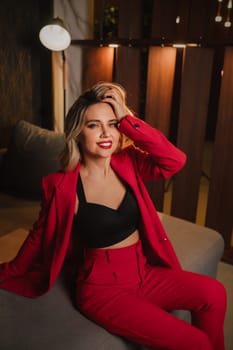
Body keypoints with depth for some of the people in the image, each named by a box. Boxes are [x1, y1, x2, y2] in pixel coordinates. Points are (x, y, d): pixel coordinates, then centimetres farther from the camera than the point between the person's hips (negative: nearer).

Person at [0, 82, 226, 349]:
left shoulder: (128, 163, -3)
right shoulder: (62, 186, -13)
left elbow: (175, 161, -20)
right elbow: (40, 235, 1)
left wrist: (127, 120, -20)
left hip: (144, 272, 5)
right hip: (103, 287, -4)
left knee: (214, 293, -15)